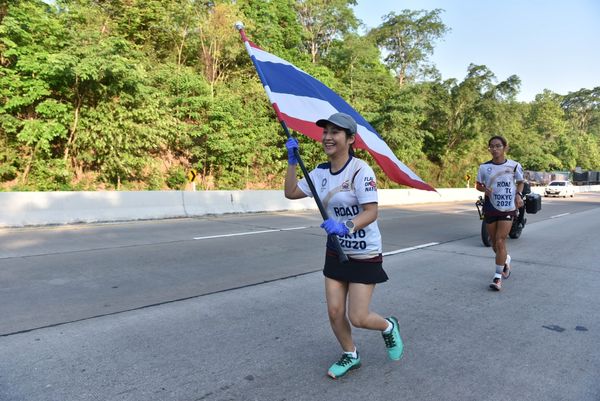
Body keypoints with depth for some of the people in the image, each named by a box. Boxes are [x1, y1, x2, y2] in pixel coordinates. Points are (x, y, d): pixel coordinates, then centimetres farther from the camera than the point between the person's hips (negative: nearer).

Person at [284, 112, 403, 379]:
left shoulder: (360, 170, -20)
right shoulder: (321, 172, 1)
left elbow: (371, 212, -25)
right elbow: (291, 192, 6)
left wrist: (346, 226, -41)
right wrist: (292, 161, -2)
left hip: (365, 255, -6)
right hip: (336, 252, 6)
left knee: (357, 318, -3)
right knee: (334, 312, 8)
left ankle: (389, 327, 32)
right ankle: (350, 356, 35)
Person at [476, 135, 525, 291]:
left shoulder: (514, 166, -3)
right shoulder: (484, 167, -2)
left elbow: (521, 182, 11)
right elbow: (478, 185, 10)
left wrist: (518, 195, -7)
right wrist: (485, 189, -12)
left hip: (508, 209, -2)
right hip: (490, 208, 2)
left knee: (500, 241, -10)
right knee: (494, 242, 14)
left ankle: (498, 277, -2)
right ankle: (505, 259, 46)